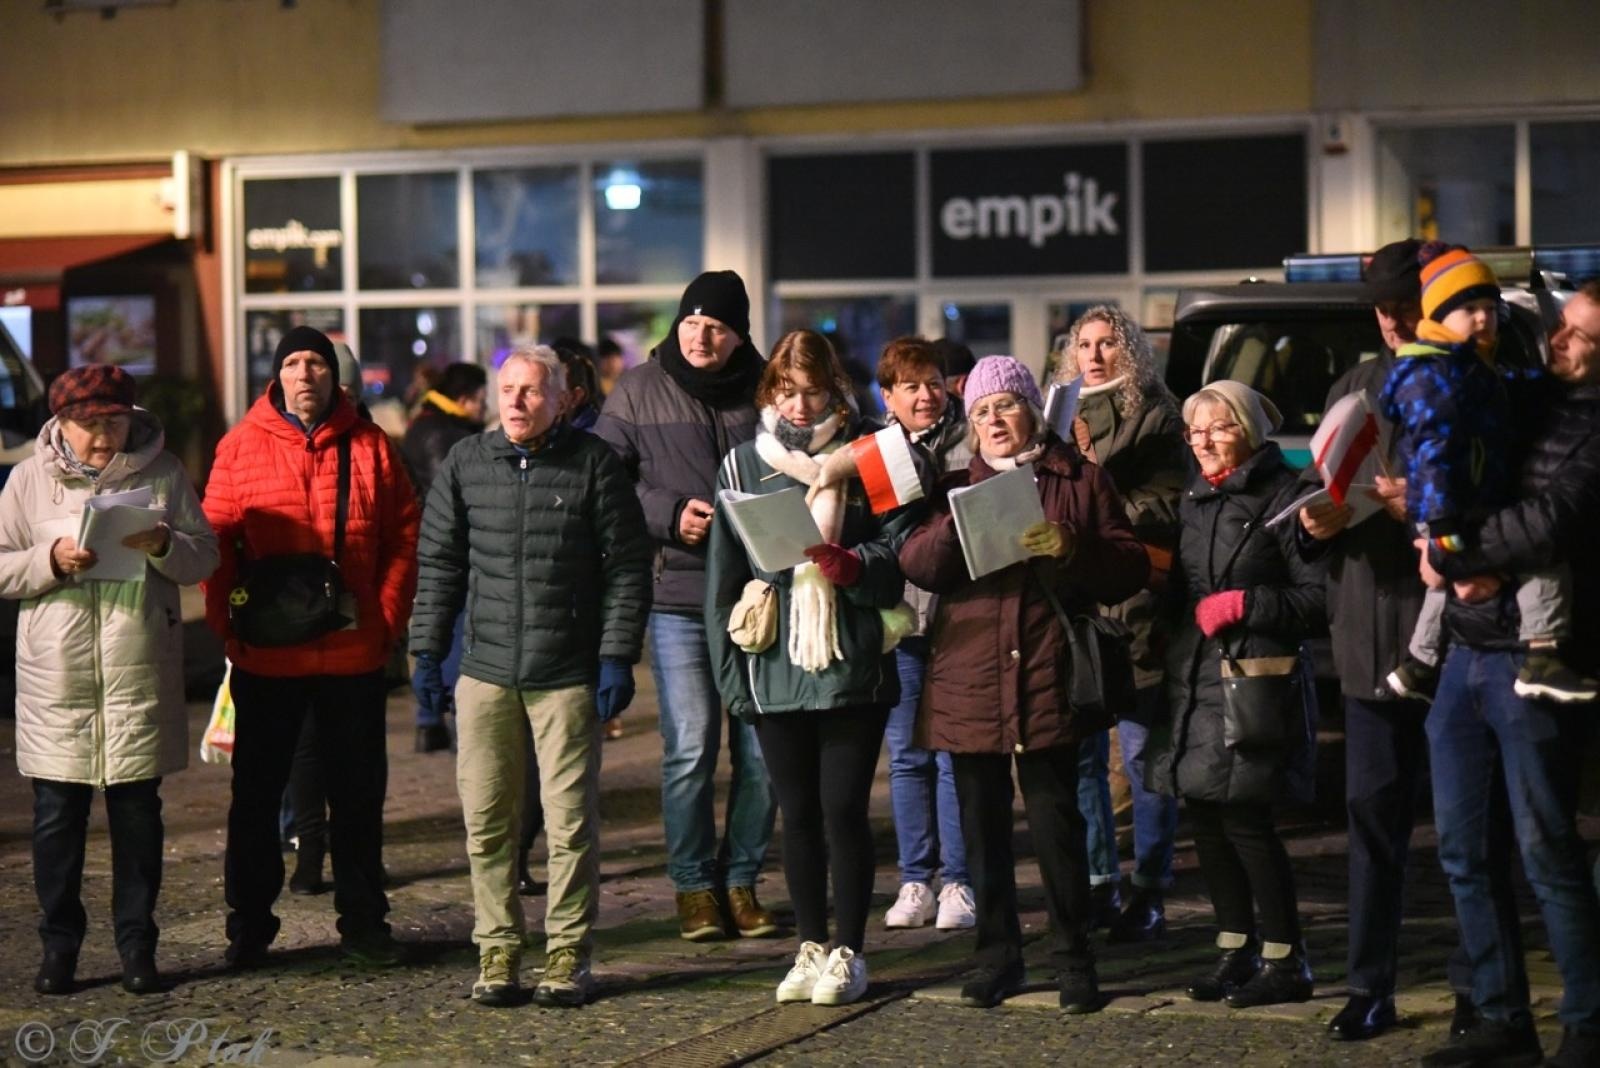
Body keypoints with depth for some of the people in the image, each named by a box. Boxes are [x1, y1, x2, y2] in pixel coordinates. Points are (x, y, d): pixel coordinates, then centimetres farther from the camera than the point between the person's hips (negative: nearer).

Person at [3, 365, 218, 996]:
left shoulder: (162, 474, 4)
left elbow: (204, 559, 5)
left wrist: (164, 545, -15)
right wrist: (51, 561, -15)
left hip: (141, 682, 0)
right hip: (56, 682, 0)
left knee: (138, 815, 7)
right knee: (56, 819, 4)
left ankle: (137, 945, 17)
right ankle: (59, 946, 16)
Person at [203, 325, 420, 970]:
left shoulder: (369, 447, 5)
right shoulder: (241, 447, 0)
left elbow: (403, 537, 5)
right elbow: (216, 542, -1)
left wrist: (388, 617, -4)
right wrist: (227, 623, -10)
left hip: (355, 651, 1)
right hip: (266, 656, -1)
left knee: (358, 792, 10)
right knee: (256, 792, 7)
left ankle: (363, 921, 20)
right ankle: (249, 927, 16)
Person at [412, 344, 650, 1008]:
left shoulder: (594, 465, 0)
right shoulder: (466, 464, 8)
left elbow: (627, 567, 2)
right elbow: (439, 563, 13)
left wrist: (617, 656, -4)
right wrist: (427, 650, 7)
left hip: (568, 676, -2)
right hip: (486, 672, 3)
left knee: (571, 820, 1)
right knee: (486, 821, 4)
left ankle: (568, 954, 11)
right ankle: (497, 952, 13)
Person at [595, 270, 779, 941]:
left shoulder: (765, 390, 7)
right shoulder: (639, 392, 4)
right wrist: (670, 514, -10)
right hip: (677, 592, -2)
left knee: (764, 747, 3)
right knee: (690, 748, -5)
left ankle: (740, 879, 17)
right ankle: (693, 885, 8)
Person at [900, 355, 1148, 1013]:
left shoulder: (1079, 480, 7)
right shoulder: (956, 485, 14)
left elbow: (1131, 570, 2)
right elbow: (916, 565, -1)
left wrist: (1070, 550, -15)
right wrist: (959, 519, -18)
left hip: (1048, 681, -3)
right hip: (970, 681, 3)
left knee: (1055, 822, -4)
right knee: (983, 826, 8)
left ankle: (1073, 960, 6)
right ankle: (996, 956, 20)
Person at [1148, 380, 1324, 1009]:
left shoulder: (1281, 497, -7)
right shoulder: (1193, 503, 17)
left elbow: (1316, 597, -11)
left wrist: (1242, 604, -16)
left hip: (1253, 680, -8)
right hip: (1193, 677, 8)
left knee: (1245, 820, -9)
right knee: (1206, 820, 9)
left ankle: (1286, 961, 1)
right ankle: (1236, 951, 20)